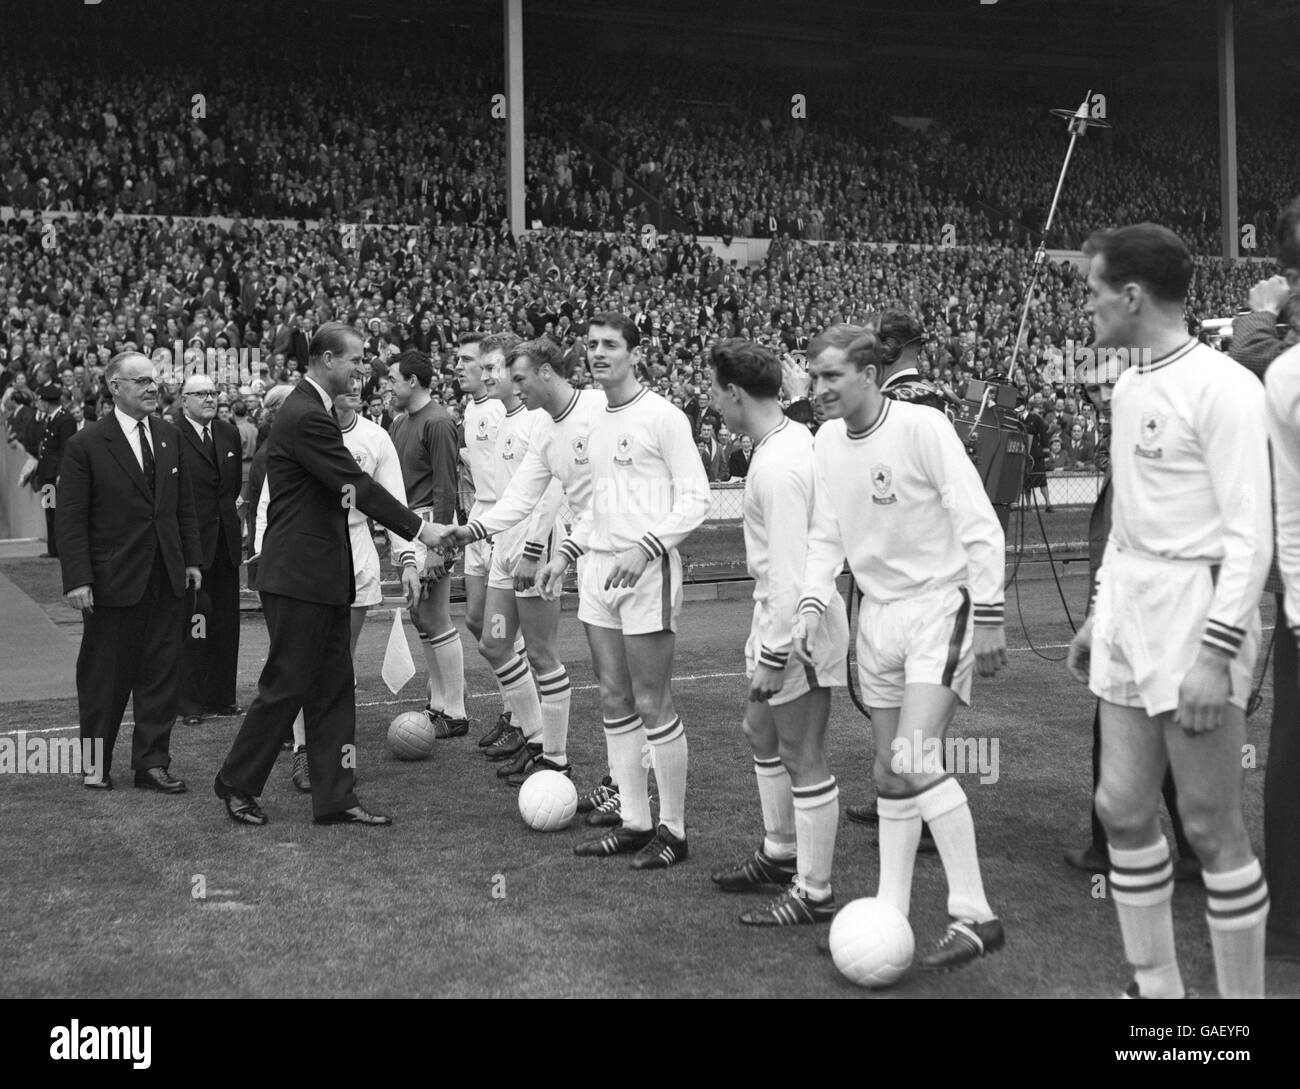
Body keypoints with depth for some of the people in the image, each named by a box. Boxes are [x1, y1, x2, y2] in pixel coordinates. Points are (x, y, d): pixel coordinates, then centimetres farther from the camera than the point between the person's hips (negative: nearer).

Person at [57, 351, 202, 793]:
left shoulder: (169, 436, 9)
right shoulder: (86, 445, -8)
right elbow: (71, 520, -9)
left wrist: (191, 559, 9)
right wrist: (77, 579, -15)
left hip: (167, 578, 5)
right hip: (114, 580, -5)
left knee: (162, 673, 7)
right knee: (105, 675, 7)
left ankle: (152, 762, 17)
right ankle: (95, 762, 22)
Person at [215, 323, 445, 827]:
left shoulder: (312, 409, 14)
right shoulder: (307, 417, -18)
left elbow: (346, 481, 16)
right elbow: (357, 485, -18)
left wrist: (347, 485, -9)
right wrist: (416, 528, -11)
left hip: (322, 575, 10)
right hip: (300, 575, -10)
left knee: (333, 688, 10)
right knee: (286, 686, 0)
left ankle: (334, 798, 15)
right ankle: (236, 784, 16)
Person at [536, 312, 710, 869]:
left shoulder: (662, 417, -8)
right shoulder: (598, 424, 15)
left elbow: (695, 498, -11)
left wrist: (644, 549, -21)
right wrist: (567, 552, 16)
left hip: (646, 572, -8)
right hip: (599, 570, 8)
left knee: (652, 704, -4)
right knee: (614, 701, 10)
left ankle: (672, 829, 8)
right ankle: (634, 821, 19)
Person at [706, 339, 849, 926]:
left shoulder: (778, 466, -24)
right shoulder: (794, 437, 7)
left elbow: (791, 572, -26)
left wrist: (773, 654, -22)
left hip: (798, 629, -11)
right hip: (777, 615, 11)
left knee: (802, 758, 0)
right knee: (760, 730, 23)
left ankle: (814, 893, 13)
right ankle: (780, 853, 39)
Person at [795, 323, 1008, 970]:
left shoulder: (922, 427, -16)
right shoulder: (828, 441, 3)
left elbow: (979, 524, -15)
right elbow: (826, 535, 10)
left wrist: (988, 618, -16)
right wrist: (812, 605, -4)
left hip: (940, 605, -7)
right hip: (877, 612, 7)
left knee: (915, 760, -18)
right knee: (888, 772, 10)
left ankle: (975, 917, -7)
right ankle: (889, 914, 19)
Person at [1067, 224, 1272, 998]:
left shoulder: (1221, 387, -13)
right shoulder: (1130, 387, 12)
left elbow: (1250, 536, -16)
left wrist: (1216, 653, -21)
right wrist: (1100, 612, 19)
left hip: (1197, 615, -8)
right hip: (1130, 613, 8)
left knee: (1211, 826, -1)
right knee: (1123, 808, 10)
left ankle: (1243, 996, 14)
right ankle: (1157, 987, 24)